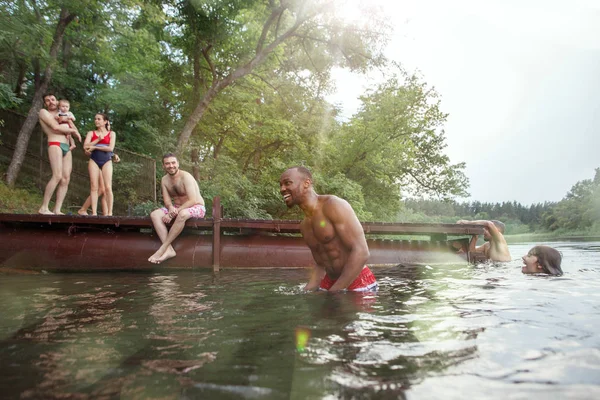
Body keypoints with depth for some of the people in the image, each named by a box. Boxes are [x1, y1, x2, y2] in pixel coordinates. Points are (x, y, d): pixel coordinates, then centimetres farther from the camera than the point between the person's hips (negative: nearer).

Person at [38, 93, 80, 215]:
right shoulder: (43, 112, 10)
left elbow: (73, 130, 22)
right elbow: (55, 127, -6)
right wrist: (71, 130, 7)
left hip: (66, 147, 7)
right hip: (55, 144, -7)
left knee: (66, 179, -6)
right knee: (57, 176, -22)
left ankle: (57, 210, -9)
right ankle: (43, 208, -19)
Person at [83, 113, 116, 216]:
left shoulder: (111, 133, 10)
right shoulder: (91, 133, 14)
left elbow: (110, 148, -5)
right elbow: (85, 146, -1)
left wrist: (94, 147, -5)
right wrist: (98, 139, -9)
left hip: (106, 161, -2)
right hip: (94, 160, 2)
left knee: (108, 187, -11)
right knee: (94, 187, -6)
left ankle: (109, 212, -8)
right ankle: (94, 213, -7)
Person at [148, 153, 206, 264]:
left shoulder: (186, 177, -18)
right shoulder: (164, 180, 2)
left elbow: (193, 200, -25)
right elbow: (167, 200, 0)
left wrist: (174, 213, -29)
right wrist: (170, 208, -26)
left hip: (196, 207, -6)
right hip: (177, 208, 7)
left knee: (182, 214, -39)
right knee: (154, 214, -16)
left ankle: (162, 248, -29)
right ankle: (169, 250, -28)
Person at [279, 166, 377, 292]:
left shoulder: (334, 205, -14)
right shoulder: (304, 226, 8)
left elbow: (361, 253, -21)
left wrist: (332, 293, -21)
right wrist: (305, 292, 3)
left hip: (359, 283, -6)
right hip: (329, 283, 6)